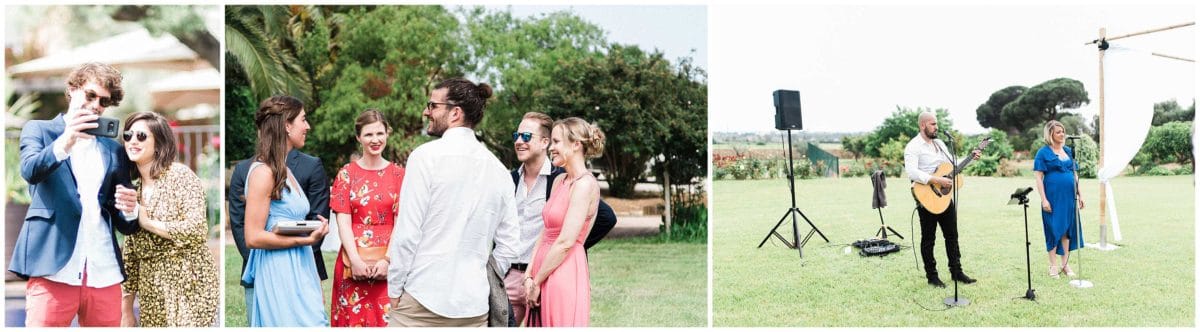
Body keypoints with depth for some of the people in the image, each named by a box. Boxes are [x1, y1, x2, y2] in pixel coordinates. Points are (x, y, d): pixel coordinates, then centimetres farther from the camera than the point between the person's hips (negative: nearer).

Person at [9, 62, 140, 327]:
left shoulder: (115, 150, 17)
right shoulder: (39, 129, 11)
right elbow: (30, 172, -11)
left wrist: (129, 210, -7)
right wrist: (64, 143, -28)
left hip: (104, 273, 3)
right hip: (53, 267, -3)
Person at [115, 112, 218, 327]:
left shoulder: (180, 175, -8)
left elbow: (197, 230, -19)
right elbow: (130, 253, 12)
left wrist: (147, 222, -12)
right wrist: (126, 309, 11)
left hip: (188, 285, -6)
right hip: (151, 290, 6)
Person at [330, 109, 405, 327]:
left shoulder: (398, 174, 5)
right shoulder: (346, 174, 5)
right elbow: (343, 222, -1)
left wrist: (388, 259, -13)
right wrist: (356, 260, -12)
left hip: (388, 262, 0)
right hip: (354, 262, 0)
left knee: (388, 318, 0)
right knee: (353, 318, 3)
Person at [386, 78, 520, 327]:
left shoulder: (426, 156, -8)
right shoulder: (498, 169, 8)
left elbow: (407, 233, -10)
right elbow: (509, 246, 8)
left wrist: (394, 290, -1)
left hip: (422, 299, -5)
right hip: (474, 306, 5)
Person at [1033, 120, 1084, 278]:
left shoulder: (1068, 151, 13)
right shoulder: (1043, 153, -4)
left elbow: (1075, 174, 18)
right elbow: (1038, 177, -8)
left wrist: (1079, 195, 13)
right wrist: (1044, 199, -14)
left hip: (1069, 197, 6)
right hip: (1053, 198, -5)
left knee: (1068, 229, 9)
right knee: (1054, 230, 1)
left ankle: (1065, 264, 19)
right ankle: (1054, 266, 10)